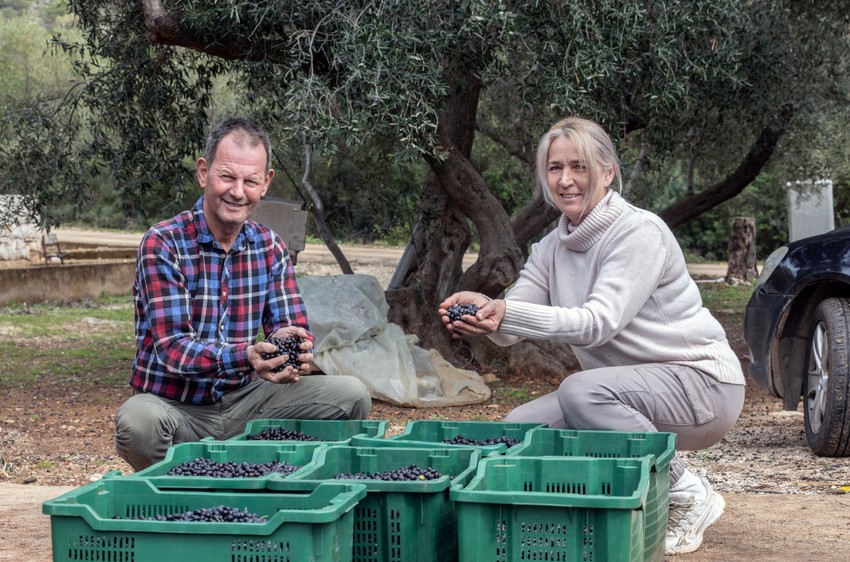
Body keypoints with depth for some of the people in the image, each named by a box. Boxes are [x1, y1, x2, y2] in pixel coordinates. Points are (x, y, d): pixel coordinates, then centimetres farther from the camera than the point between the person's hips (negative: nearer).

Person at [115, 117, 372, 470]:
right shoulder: (162, 245, -14)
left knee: (351, 395, -10)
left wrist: (296, 352, -27)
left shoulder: (270, 249, 4)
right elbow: (171, 347, -21)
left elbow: (293, 327, 0)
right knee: (138, 422, -38)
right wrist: (246, 356, -39)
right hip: (176, 409, -5)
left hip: (243, 402, 5)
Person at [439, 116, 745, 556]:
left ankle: (686, 495, -13)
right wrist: (482, 307, -28)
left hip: (701, 382, -8)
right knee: (520, 428, -7)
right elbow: (511, 329, -4)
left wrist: (507, 314, -43)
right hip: (632, 394, 8)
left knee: (582, 390, -32)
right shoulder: (553, 247, 5)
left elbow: (601, 322, -31)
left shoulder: (639, 233, -18)